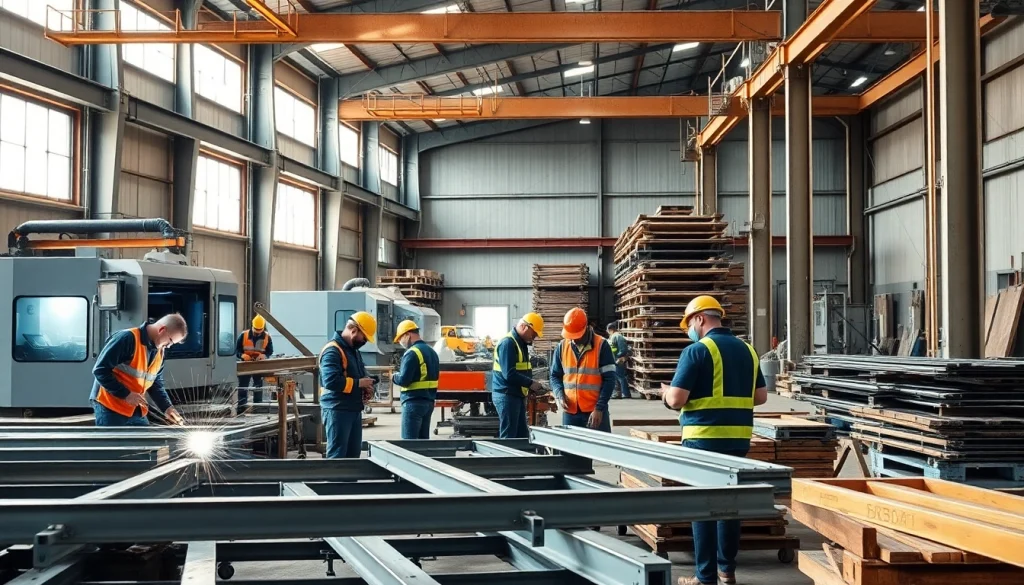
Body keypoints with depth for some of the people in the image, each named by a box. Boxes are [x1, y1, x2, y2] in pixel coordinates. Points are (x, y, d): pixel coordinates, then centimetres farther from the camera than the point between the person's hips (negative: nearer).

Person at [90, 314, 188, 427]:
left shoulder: (159, 351, 7)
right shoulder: (127, 338, -20)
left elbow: (156, 384, 16)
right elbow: (100, 370, -20)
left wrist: (166, 407, -1)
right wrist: (125, 394, -23)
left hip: (136, 410, 8)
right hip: (110, 407, -8)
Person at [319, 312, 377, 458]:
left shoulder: (354, 350, 17)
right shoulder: (332, 350, -15)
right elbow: (331, 380, -27)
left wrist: (365, 388, 5)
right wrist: (358, 383, -18)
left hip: (354, 409, 10)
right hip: (337, 410, -10)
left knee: (353, 453, 13)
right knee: (337, 454, -7)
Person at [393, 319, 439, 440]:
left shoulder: (412, 353, -14)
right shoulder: (432, 351, 15)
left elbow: (404, 380, -20)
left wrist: (393, 377, 2)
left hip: (414, 402, -9)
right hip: (429, 401, 9)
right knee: (423, 439, 12)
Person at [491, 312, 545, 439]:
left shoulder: (521, 343, 15)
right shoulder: (507, 343, -17)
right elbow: (509, 374, -24)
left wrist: (531, 384, 4)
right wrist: (530, 383, -17)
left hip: (517, 395, 10)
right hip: (506, 395, -10)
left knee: (522, 434, 13)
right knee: (509, 436, -5)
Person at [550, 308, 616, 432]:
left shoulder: (601, 345, -5)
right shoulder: (562, 346, 6)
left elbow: (609, 379, -6)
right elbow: (555, 375, 15)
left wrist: (599, 408, -13)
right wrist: (560, 395, -5)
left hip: (595, 411, -4)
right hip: (570, 412, 4)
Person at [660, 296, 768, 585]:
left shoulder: (697, 350, -11)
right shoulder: (747, 350, 10)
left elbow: (676, 399, -14)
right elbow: (761, 396, 14)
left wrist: (666, 393, 7)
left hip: (704, 438, -6)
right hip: (738, 438, 6)